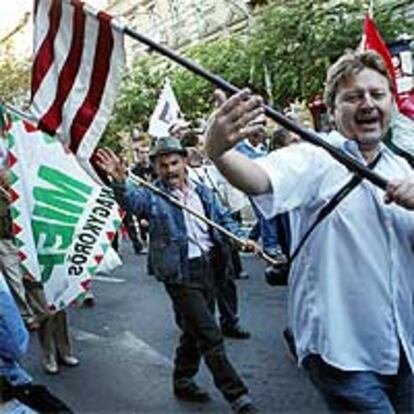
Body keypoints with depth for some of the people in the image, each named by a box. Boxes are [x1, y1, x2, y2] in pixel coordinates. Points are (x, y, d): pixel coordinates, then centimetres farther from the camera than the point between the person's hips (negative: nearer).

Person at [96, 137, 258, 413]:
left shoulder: (202, 191, 11)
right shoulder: (152, 195, -6)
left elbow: (223, 219, 18)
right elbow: (131, 200, -26)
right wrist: (120, 182, -47)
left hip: (208, 266, 6)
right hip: (180, 273, -6)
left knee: (195, 330, 19)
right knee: (211, 336, -6)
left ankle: (183, 382, 38)